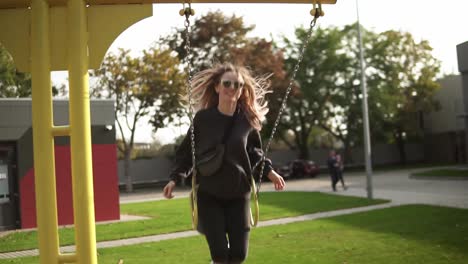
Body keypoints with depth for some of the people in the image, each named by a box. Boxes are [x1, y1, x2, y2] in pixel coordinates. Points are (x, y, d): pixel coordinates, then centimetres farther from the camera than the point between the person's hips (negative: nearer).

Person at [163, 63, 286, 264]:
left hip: (238, 194, 2)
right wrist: (175, 177, -7)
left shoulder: (248, 120, -3)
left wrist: (268, 171, 0)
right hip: (208, 194, -2)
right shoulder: (203, 118, -8)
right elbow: (186, 151, 2)